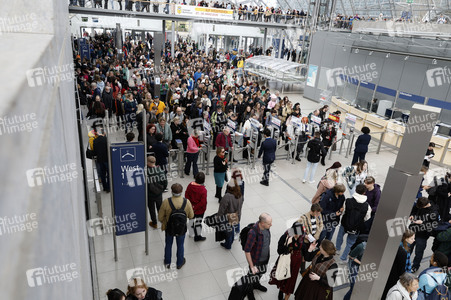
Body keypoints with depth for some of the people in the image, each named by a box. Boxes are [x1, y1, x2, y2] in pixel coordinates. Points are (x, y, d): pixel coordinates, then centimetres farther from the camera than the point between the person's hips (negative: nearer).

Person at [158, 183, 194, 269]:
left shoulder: (166, 202, -28)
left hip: (169, 228, 0)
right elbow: (191, 216, -9)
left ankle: (167, 263, 47)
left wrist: (164, 222, 7)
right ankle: (179, 263, 45)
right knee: (180, 246, 25)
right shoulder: (187, 202, -25)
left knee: (168, 245, 26)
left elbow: (160, 217, -15)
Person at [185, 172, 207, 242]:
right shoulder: (203, 190, -28)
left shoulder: (190, 185, -14)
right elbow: (203, 202, -25)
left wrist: (190, 204, 8)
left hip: (191, 208, 5)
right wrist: (196, 207, -13)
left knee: (191, 220, 24)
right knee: (198, 222, 14)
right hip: (200, 210, -4)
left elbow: (186, 196, -2)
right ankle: (198, 236, 30)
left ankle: (191, 234, 43)